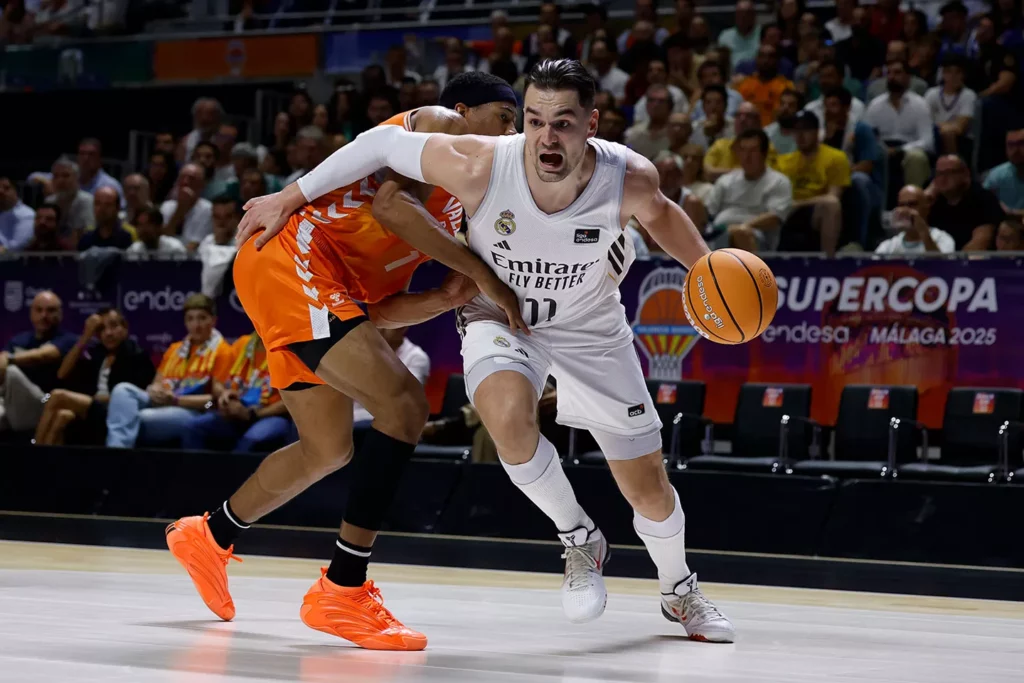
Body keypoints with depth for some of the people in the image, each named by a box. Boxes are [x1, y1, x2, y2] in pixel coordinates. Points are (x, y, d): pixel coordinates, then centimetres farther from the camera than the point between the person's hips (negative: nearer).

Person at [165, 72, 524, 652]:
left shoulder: (451, 209, 25)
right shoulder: (438, 125, 1)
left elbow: (377, 309, 18)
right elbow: (390, 204, -18)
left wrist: (447, 299, 1)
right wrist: (483, 273, -16)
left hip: (331, 293, 11)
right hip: (292, 260, -11)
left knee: (330, 451, 21)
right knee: (405, 406, -18)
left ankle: (210, 538, 42)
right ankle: (343, 589, -17)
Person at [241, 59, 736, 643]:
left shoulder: (629, 180, -28)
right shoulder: (480, 167, -33)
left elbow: (659, 212, -2)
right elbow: (384, 142, -18)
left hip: (591, 327, 2)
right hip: (500, 316, -1)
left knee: (648, 486, 7)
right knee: (509, 419, -35)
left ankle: (680, 592, 41)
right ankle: (580, 540, -7)